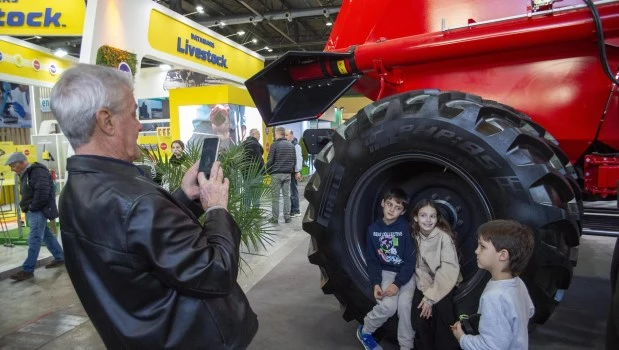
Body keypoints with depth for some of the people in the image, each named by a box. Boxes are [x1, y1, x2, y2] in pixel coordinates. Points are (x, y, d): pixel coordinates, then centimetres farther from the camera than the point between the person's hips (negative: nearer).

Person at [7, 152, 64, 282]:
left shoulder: (37, 171, -16)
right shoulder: (25, 174, 16)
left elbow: (42, 192, -26)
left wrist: (32, 207, -16)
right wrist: (26, 207, 8)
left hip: (38, 211, -10)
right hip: (32, 211, 10)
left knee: (34, 239, -9)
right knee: (46, 235, 15)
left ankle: (27, 270, -6)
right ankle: (60, 258, 24)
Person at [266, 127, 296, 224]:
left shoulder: (275, 145, -8)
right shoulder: (291, 145, 8)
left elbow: (270, 160, -9)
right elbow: (294, 160, 10)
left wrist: (268, 171, 6)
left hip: (276, 174, -4)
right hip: (287, 174, 4)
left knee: (275, 197, 1)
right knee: (287, 195, 8)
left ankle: (275, 218, 5)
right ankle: (287, 217, 10)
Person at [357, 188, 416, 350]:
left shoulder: (406, 228, -10)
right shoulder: (373, 229, -3)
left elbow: (410, 260, -11)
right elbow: (372, 260, 1)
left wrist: (398, 283, -20)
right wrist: (375, 283, -13)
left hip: (406, 273, 0)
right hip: (386, 272, 1)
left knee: (404, 303, -25)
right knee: (388, 306, -22)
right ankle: (365, 331, 5)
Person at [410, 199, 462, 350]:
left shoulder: (444, 236, -18)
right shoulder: (414, 236, -7)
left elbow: (449, 269, -20)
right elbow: (419, 267, -6)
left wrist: (431, 297, -23)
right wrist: (426, 292, -19)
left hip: (445, 282, -2)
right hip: (426, 282, 2)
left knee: (441, 306, -21)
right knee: (419, 317, -10)